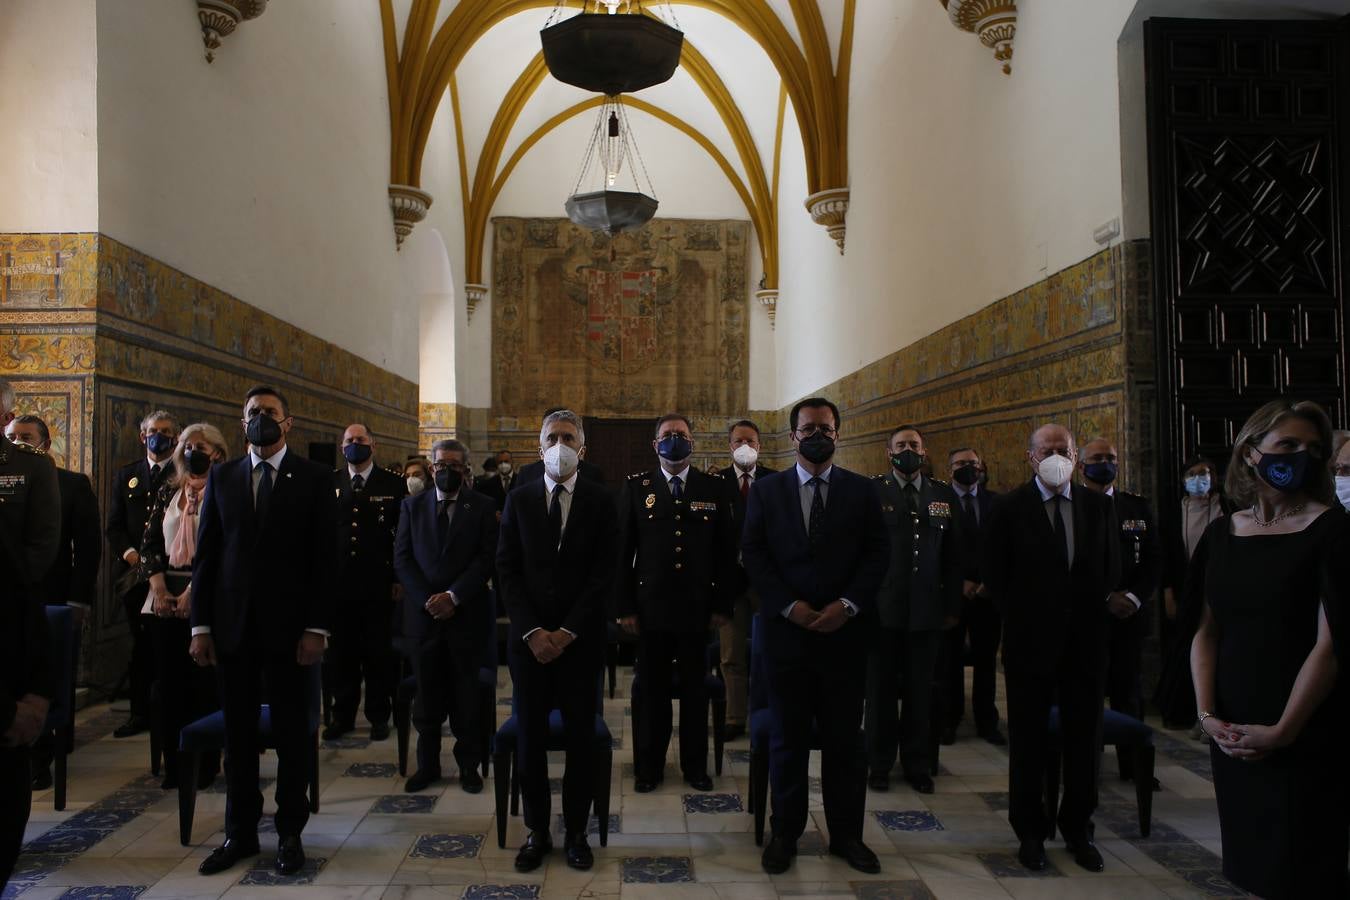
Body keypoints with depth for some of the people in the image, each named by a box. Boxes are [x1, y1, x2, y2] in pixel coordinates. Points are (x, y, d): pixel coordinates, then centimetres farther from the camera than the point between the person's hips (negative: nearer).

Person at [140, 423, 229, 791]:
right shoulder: (168, 490, 11)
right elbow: (149, 542, 8)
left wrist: (192, 592, -15)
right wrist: (159, 588, -3)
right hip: (165, 599, 5)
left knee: (203, 681, 1)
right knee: (169, 680, 8)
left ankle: (205, 764, 12)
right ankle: (173, 763, 18)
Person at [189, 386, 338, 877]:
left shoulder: (314, 477, -1)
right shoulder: (221, 477, 8)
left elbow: (325, 558, -5)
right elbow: (205, 555, 7)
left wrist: (316, 628, -10)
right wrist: (201, 625, 2)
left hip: (288, 625, -3)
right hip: (232, 625, 3)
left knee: (292, 733, 7)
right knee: (238, 733, 11)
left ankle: (290, 832, 20)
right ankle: (240, 832, 25)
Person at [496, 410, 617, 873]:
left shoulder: (600, 501, -1)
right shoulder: (519, 499, 5)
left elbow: (604, 573, -5)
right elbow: (507, 570, 2)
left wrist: (566, 632, -10)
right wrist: (532, 632, -8)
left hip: (581, 638, -1)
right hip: (529, 638, 1)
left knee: (581, 736, 5)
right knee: (531, 736, 6)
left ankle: (576, 832, 21)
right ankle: (537, 831, 21)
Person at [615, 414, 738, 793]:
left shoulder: (715, 489, 2)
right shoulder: (636, 487, 1)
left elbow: (726, 551, 3)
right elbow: (622, 551, 0)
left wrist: (723, 604, -1)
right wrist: (624, 606, -3)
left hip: (698, 607, 1)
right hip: (650, 608, 0)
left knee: (695, 689, 12)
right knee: (651, 689, 10)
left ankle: (695, 765, 28)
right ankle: (648, 766, 26)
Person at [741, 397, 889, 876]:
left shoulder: (862, 491, 5)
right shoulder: (765, 490, 4)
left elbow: (877, 552, 0)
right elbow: (753, 554, -1)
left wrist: (848, 604, -12)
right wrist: (789, 606, -11)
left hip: (845, 631, 0)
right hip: (786, 630, 0)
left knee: (844, 737, 9)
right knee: (787, 737, 10)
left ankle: (846, 834, 25)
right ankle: (785, 832, 24)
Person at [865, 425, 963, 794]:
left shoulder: (944, 496, 8)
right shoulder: (871, 492, -2)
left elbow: (954, 556, 9)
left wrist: (953, 607, 6)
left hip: (927, 611, 3)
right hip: (883, 609, -2)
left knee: (920, 690, 10)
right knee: (881, 688, 8)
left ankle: (918, 763, 25)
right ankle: (880, 763, 22)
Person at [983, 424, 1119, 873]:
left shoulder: (1098, 506, 5)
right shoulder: (1010, 507, -5)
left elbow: (1112, 567, 11)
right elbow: (994, 573, -1)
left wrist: (1093, 611, 5)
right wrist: (1021, 617, 0)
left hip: (1086, 639, 3)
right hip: (1031, 639, -3)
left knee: (1084, 739, 11)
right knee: (1029, 740, 8)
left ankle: (1078, 831, 26)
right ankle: (1030, 833, 21)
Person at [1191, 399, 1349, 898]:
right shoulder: (1220, 533, 5)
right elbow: (1205, 631, 5)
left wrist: (1282, 730, -15)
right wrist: (1207, 715, -4)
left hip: (1306, 738, -4)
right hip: (1231, 733, 4)